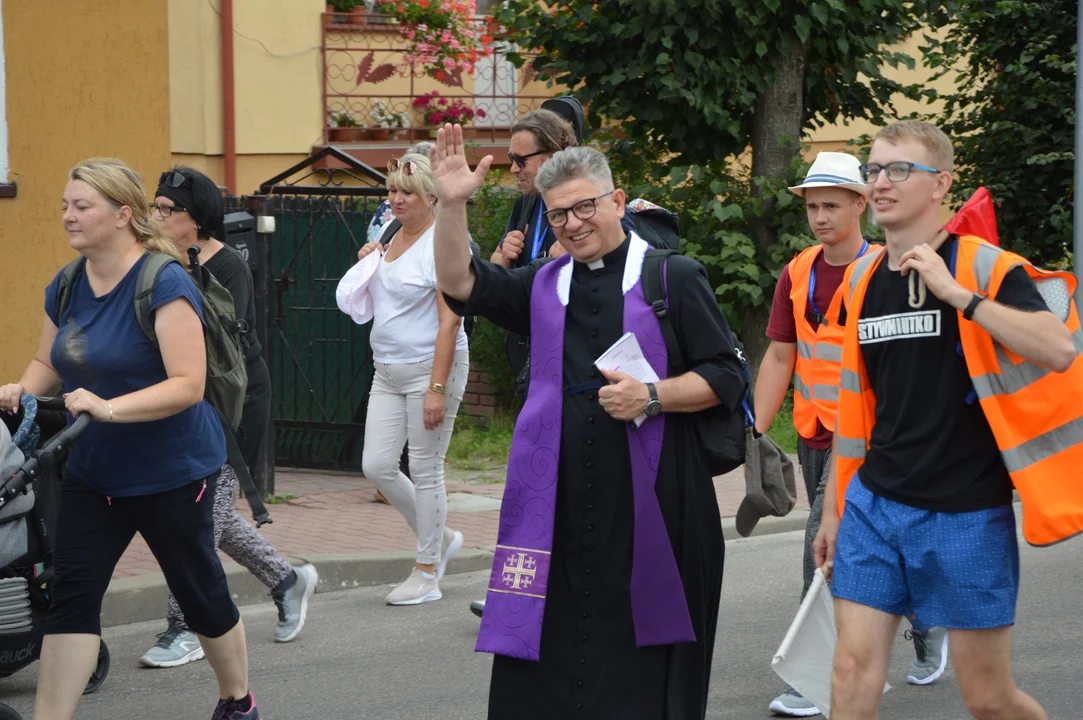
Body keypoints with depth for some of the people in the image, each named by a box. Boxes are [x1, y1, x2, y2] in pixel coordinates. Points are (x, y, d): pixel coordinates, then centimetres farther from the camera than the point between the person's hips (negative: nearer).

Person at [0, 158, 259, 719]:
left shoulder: (164, 285, -19)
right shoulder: (66, 287, 3)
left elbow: (188, 384, -25)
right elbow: (47, 363, 16)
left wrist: (110, 407, -36)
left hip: (171, 475, -6)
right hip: (91, 473, 6)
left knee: (200, 592, 10)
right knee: (71, 595, -5)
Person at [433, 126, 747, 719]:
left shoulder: (673, 277, 3)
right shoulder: (544, 286, 17)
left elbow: (726, 376, 1)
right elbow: (460, 285, 7)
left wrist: (652, 397, -13)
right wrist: (451, 205, -6)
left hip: (649, 500, -4)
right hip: (557, 503, 4)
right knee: (542, 672, 1)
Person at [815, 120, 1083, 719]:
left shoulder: (984, 268, -8)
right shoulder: (861, 281, 9)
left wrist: (955, 293, -26)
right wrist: (833, 507, 19)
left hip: (967, 514, -5)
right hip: (874, 507, 5)